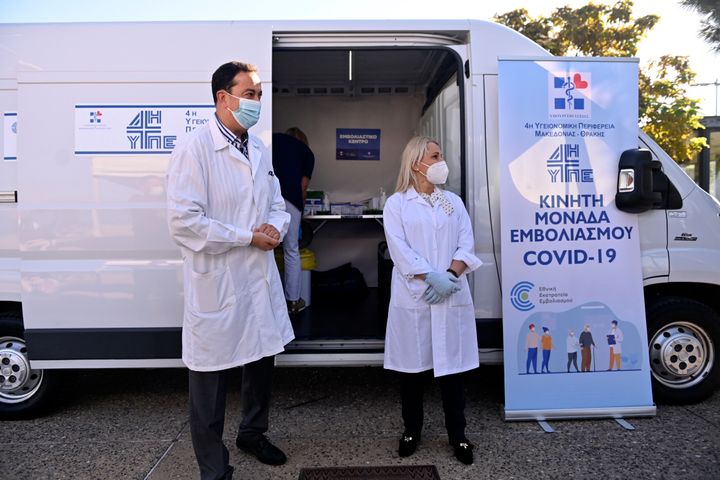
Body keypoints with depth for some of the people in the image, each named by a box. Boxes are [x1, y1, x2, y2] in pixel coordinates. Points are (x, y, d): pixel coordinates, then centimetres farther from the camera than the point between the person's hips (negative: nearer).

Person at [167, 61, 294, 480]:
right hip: (216, 285, -7)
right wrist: (248, 237, -17)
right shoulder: (195, 149, -14)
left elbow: (278, 205, 16)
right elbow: (183, 221, -21)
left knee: (262, 361, 21)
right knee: (212, 375, 6)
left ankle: (253, 433, 46)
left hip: (261, 278, 8)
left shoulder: (260, 151, 10)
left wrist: (275, 228, -7)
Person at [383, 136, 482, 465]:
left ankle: (457, 434, 21)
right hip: (413, 296, -2)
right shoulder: (396, 204, 3)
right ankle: (411, 430, 25)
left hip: (452, 295, 2)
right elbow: (400, 250, -8)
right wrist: (431, 277, -17)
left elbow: (466, 244, 4)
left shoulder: (453, 202, 13)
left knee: (451, 365, 7)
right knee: (412, 366, 8)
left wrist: (450, 275, -12)